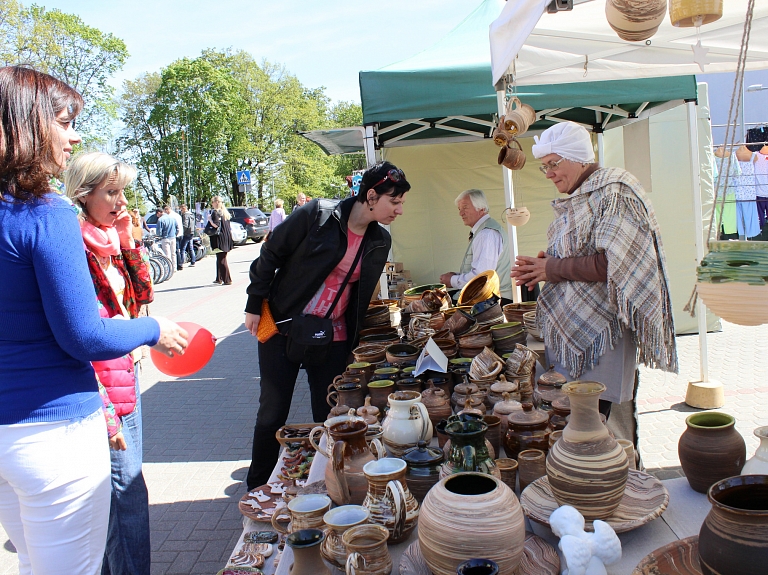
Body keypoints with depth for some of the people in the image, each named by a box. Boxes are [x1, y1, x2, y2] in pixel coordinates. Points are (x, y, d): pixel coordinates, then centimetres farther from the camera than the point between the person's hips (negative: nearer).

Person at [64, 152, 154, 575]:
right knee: (127, 494, -5)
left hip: (126, 372, 9)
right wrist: (103, 411, -23)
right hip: (101, 385, -9)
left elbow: (140, 294, 12)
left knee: (123, 488, 19)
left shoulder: (110, 239, 10)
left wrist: (127, 241, 2)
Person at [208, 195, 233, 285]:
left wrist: (210, 219, -11)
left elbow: (216, 225, -23)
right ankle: (219, 279, 23)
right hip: (227, 237, 8)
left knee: (222, 260, -4)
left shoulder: (215, 212, -11)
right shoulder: (225, 212, 14)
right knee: (220, 259, 17)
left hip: (220, 239, -8)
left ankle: (227, 280, -5)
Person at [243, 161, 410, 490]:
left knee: (329, 414, 6)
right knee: (273, 411, 5)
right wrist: (254, 305, -5)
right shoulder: (317, 215, -15)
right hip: (283, 327, -4)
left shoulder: (380, 242, 1)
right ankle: (257, 488, 24)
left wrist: (354, 339, 12)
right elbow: (270, 255, -7)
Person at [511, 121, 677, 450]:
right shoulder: (574, 201, 14)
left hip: (602, 332, -8)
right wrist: (542, 268, 3)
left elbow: (608, 265, -21)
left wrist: (553, 268, -12)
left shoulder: (614, 194, -12)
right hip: (571, 330, 8)